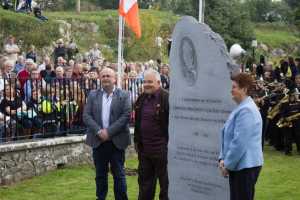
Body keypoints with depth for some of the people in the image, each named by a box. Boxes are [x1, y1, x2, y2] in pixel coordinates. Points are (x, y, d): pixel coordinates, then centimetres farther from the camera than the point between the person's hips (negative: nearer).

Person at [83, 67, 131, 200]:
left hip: (116, 141, -2)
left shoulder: (123, 96, 1)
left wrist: (109, 131, -15)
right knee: (100, 174, 10)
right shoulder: (93, 95, 8)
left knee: (119, 174, 3)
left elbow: (126, 116, -9)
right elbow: (86, 116, 1)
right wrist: (99, 131, -14)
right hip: (98, 141, 2)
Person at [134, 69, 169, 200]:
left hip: (161, 148, -7)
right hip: (144, 147, 7)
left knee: (164, 180, 4)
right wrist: (137, 140, 16)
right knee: (144, 179, 16)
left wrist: (169, 143, -14)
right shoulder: (142, 99, 10)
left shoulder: (166, 98, -13)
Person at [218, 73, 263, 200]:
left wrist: (228, 165, -14)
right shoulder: (240, 108, 13)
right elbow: (227, 136, 16)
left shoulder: (246, 110, -18)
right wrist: (222, 159, 7)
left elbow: (240, 142, -22)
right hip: (239, 165, 9)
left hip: (245, 166, -9)